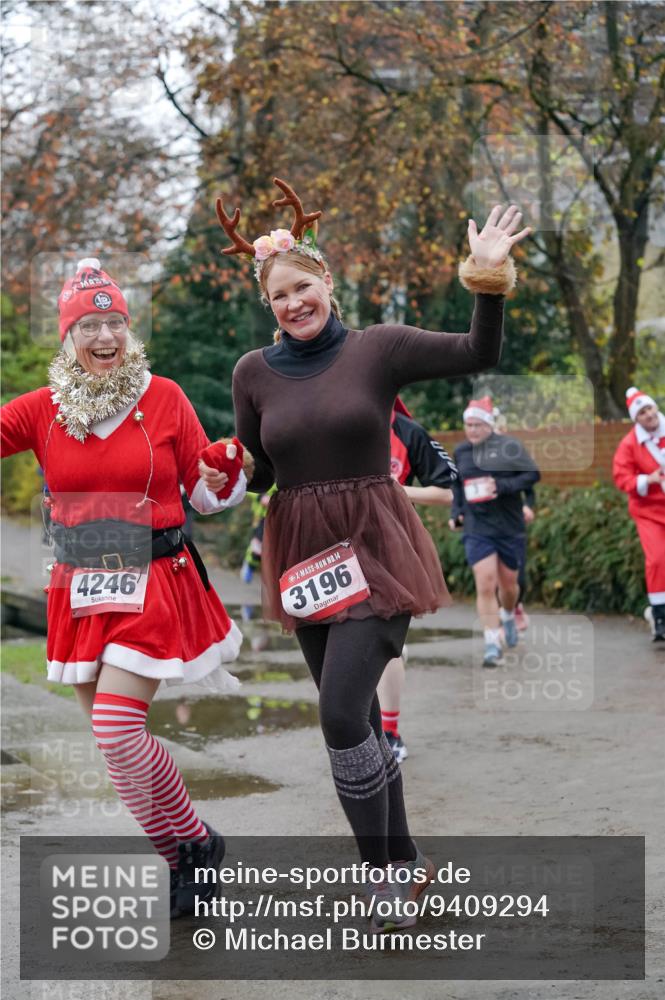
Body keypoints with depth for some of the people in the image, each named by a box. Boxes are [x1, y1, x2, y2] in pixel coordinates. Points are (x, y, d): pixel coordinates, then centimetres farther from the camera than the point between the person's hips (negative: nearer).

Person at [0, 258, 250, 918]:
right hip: (81, 591, 4)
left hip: (154, 585, -4)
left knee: (117, 729, -14)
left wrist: (229, 477, -16)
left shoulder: (163, 398, -1)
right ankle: (184, 860, 25)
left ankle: (194, 843, 8)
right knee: (110, 734, 8)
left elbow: (208, 495, 5)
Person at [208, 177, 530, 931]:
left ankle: (386, 871, 0)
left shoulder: (379, 347, -5)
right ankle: (405, 860, 30)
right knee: (354, 718, 13)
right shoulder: (254, 372, 2)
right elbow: (253, 473, 10)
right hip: (302, 554, 4)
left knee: (342, 713, -17)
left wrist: (489, 279, -19)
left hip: (375, 550, -4)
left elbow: (478, 355, -9)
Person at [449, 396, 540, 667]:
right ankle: (492, 644, -8)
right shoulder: (461, 452, 7)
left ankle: (508, 615, 46)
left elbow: (532, 474, -11)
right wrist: (455, 512, 10)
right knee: (485, 585, -12)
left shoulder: (509, 446, -6)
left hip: (510, 527, -1)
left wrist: (502, 486, -22)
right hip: (477, 529, 1)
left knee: (508, 584, 12)